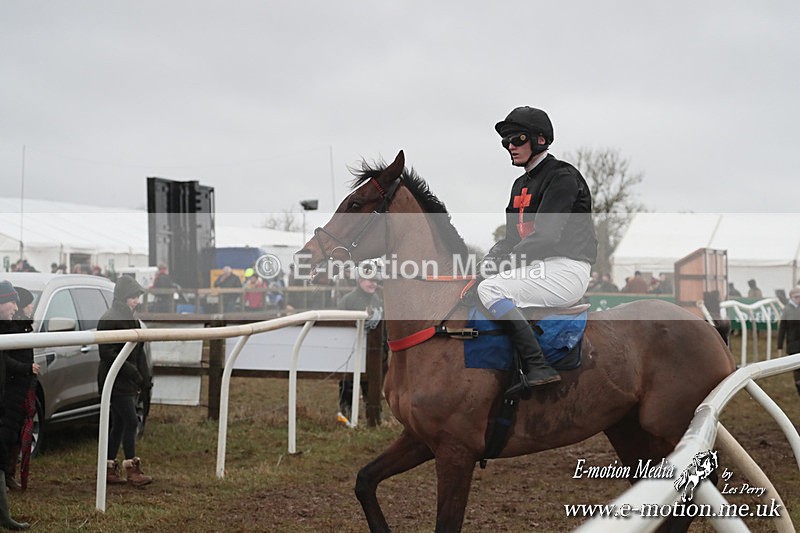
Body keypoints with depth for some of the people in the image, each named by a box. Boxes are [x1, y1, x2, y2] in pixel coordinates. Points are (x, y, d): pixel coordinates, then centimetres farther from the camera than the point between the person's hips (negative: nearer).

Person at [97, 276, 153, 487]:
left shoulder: (131, 319, 15)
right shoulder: (109, 320, -13)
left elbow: (139, 352, 19)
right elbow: (107, 353, -19)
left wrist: (145, 377, 12)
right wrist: (131, 371, -21)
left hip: (128, 382, 9)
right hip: (116, 381, -9)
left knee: (119, 425, 10)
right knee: (131, 422, -9)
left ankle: (109, 469, 15)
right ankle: (132, 469, -5)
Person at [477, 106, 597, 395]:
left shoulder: (562, 176, -9)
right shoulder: (522, 184, 20)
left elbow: (547, 236, -19)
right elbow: (513, 237, 18)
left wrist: (506, 260, -18)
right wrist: (493, 257, -3)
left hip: (566, 270, -10)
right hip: (539, 268, 10)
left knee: (491, 289, -25)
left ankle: (538, 367, -32)